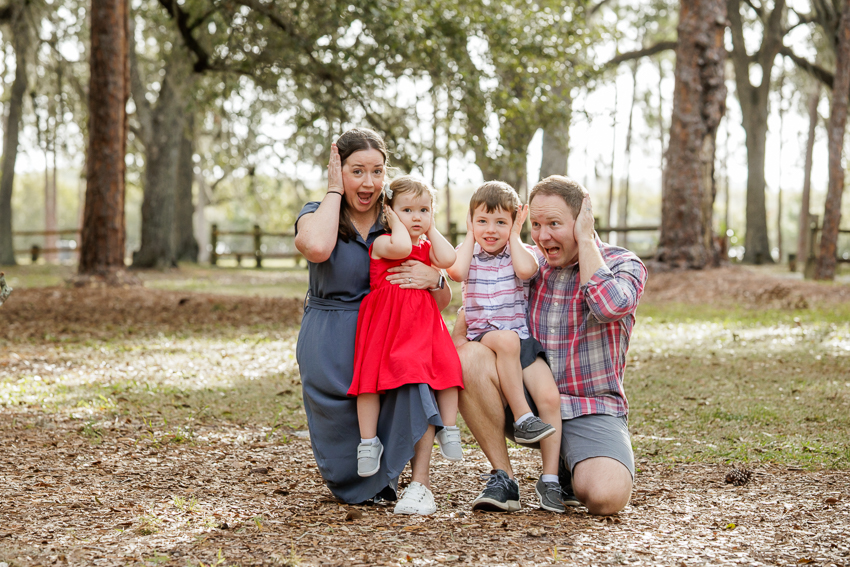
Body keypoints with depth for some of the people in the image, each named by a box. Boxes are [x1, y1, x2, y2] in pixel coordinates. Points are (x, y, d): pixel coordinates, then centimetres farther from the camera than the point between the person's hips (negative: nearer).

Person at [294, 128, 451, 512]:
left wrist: (433, 279, -18)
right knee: (351, 480, -9)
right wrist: (334, 191, -13)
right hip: (329, 348, -2)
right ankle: (349, 479, 29)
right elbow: (317, 248, -29)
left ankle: (419, 480, -23)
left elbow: (443, 302, 7)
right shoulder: (317, 216, 0)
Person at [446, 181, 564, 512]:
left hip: (522, 339, 1)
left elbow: (527, 269, -17)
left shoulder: (521, 252, 9)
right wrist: (470, 237, 0)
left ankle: (550, 479, -13)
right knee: (506, 339, -37)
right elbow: (456, 272, -15)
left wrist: (513, 236, -2)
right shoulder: (469, 253, 11)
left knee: (550, 395, -19)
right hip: (481, 336, -1)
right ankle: (521, 418, -28)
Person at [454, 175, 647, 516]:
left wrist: (585, 239, -17)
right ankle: (502, 476, -11)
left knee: (606, 497, -30)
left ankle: (569, 471, 10)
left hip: (592, 412, -3)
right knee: (469, 356, -25)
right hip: (528, 400, 3)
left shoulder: (623, 265, -5)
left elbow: (610, 306, -27)